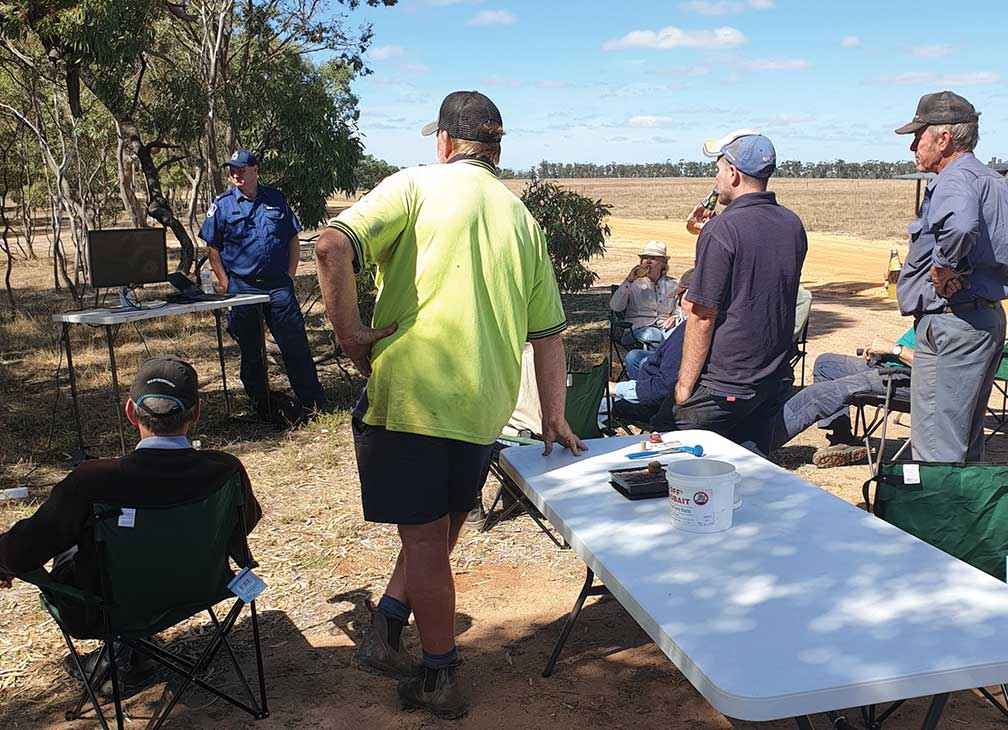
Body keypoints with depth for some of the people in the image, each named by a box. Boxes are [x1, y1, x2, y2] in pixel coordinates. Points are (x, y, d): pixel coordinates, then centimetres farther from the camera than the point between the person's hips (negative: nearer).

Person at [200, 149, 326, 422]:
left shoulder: (276, 199, 7)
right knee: (250, 351, 8)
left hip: (278, 285, 0)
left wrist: (290, 274, 4)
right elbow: (213, 248, 5)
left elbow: (293, 239, 12)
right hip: (241, 287, 0)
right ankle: (260, 406, 21)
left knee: (295, 344, -1)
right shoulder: (222, 204, 3)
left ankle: (311, 400, 8)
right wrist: (225, 283, -2)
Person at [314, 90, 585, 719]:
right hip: (485, 407, 4)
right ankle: (387, 627, 21)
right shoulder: (523, 218, 14)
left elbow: (332, 248, -18)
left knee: (425, 537, 10)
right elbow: (549, 332, 16)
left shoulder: (416, 185, 0)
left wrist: (351, 334, -7)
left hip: (407, 391, -4)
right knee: (440, 530, 24)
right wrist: (555, 418, 23)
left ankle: (442, 679, 21)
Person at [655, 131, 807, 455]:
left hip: (724, 386, -8)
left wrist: (684, 385, -10)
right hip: (777, 380, 8)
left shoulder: (721, 230, -17)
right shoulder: (793, 225, 6)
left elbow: (703, 316, -17)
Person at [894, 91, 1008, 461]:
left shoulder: (955, 179, -15)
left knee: (935, 448, -5)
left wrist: (943, 268, -23)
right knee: (967, 440, 20)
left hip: (950, 321, -10)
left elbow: (961, 224, -39)